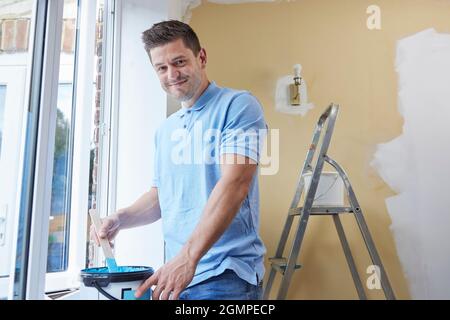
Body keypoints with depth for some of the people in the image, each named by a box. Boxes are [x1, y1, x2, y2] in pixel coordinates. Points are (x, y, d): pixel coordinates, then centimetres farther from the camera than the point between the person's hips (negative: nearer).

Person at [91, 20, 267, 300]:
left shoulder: (238, 106, -9)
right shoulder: (165, 129, 13)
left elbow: (234, 183, -21)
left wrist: (188, 256, -28)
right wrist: (121, 219, 0)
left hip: (226, 275, -6)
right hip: (176, 272, 7)